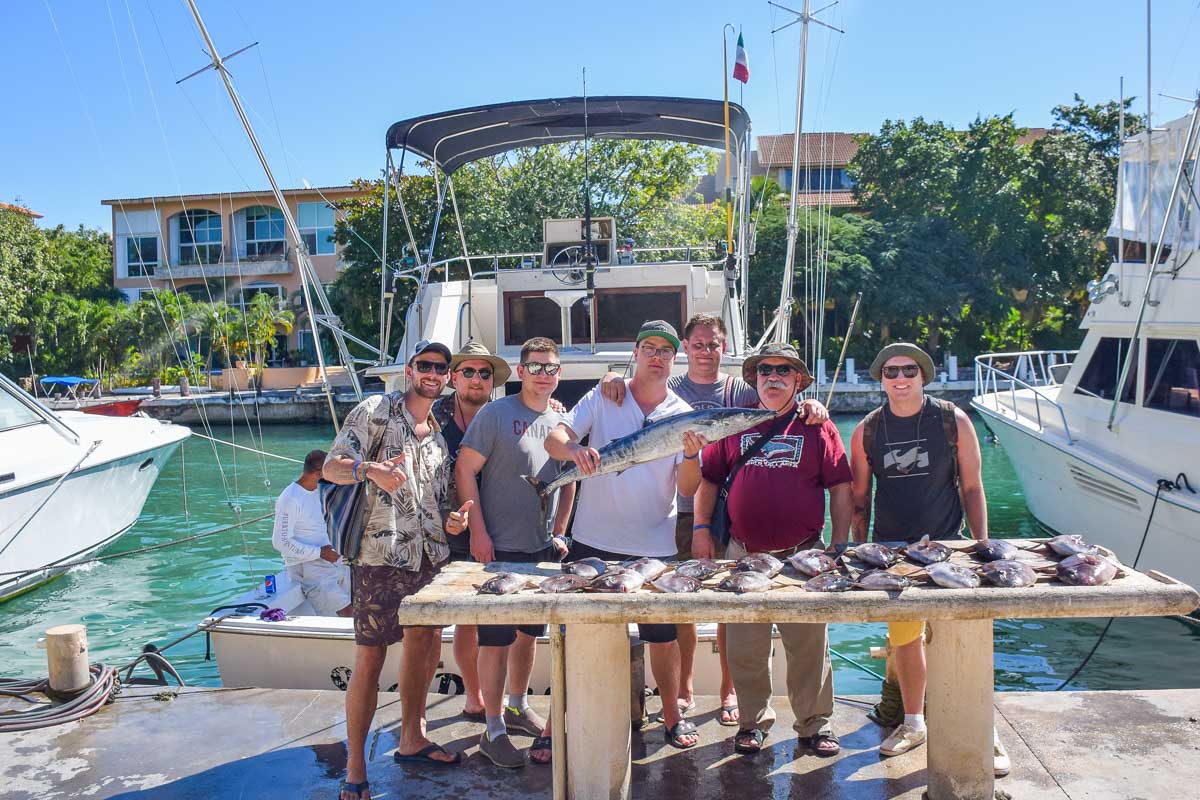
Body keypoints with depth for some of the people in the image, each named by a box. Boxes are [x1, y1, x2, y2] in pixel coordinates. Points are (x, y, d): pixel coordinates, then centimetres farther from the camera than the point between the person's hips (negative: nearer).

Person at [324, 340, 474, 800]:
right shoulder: (376, 411, -3)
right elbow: (331, 467, -10)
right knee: (369, 660, -4)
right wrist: (371, 469, -30)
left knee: (423, 648, 16)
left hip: (430, 558, 7)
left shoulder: (440, 434, 17)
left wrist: (451, 521, 2)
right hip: (380, 557, -7)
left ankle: (412, 739, 33)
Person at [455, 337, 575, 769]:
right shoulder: (496, 414, -9)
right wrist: (478, 532, -14)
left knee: (528, 633, 18)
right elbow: (465, 470, -11)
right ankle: (493, 730, 12)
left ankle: (517, 705, 37)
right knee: (497, 639, 0)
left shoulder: (561, 422, 8)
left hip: (544, 549, 6)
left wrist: (559, 533, 12)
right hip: (499, 549, -6)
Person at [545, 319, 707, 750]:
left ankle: (671, 715, 30)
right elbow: (554, 438, -10)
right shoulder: (603, 397, 0)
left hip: (654, 545, 1)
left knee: (663, 635, 10)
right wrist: (574, 449, -32)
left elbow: (688, 489, -3)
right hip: (594, 541, -1)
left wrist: (691, 455, -23)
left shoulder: (683, 415, 2)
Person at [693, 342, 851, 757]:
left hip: (803, 555, -1)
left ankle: (815, 724, 23)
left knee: (809, 646, 5)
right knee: (744, 648, 8)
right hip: (743, 555, 2)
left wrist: (839, 546, -1)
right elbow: (708, 479, 13)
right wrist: (701, 528, 4)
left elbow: (840, 489, 3)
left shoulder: (817, 428, 3)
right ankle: (753, 721, 26)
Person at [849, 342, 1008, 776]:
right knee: (904, 639, 11)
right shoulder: (867, 431, 2)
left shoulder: (953, 420, -2)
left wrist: (982, 546, -2)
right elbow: (860, 499, 7)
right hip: (891, 550, 2)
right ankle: (913, 723, 29)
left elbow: (972, 487, 2)